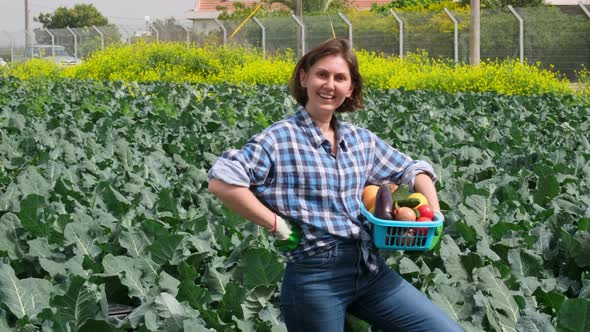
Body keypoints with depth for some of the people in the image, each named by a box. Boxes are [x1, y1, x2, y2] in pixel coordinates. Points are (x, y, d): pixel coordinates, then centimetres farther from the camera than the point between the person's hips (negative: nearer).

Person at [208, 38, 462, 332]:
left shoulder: (361, 139, 11)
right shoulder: (280, 139, -8)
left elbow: (413, 169, 23)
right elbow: (221, 181, -19)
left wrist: (434, 212, 5)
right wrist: (276, 225, -17)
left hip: (371, 269, 6)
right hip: (315, 277, -6)